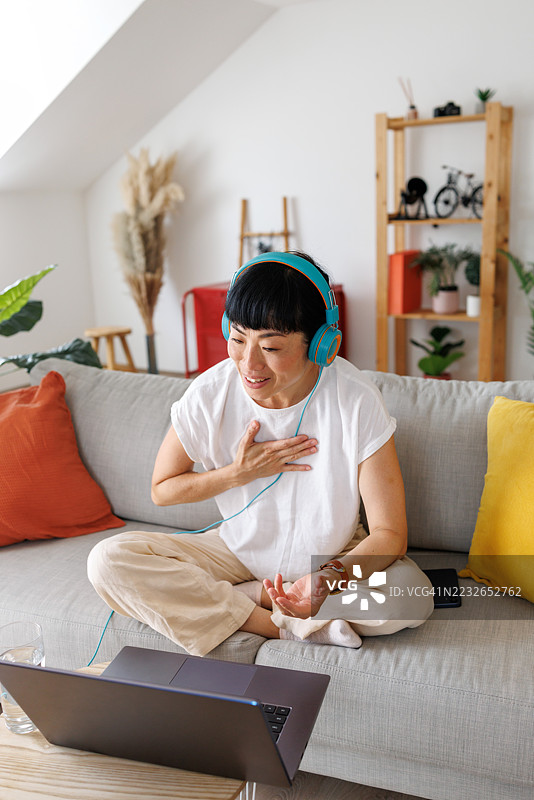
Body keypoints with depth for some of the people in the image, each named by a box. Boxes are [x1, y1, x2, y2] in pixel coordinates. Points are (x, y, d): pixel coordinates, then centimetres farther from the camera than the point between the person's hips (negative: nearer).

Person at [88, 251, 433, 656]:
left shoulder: (357, 402, -24)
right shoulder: (209, 395, -18)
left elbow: (389, 533, -21)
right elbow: (162, 489, -2)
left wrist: (328, 579, -41)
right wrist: (240, 472, -19)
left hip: (336, 558, -1)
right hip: (239, 550, 2)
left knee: (412, 598, -32)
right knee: (109, 561, -18)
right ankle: (288, 627, -19)